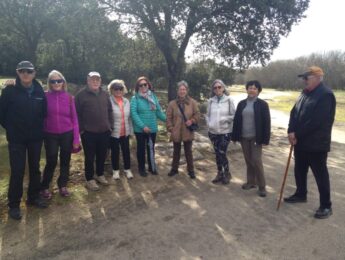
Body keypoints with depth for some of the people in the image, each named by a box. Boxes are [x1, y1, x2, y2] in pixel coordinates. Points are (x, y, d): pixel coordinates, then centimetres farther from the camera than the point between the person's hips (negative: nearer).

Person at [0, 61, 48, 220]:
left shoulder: (39, 91, 0)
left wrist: (38, 126, 8)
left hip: (36, 137, 3)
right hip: (16, 139, -3)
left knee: (35, 169, 13)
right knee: (17, 172, 0)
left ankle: (34, 197, 30)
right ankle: (14, 204, 15)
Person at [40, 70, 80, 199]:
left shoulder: (69, 98, -1)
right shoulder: (45, 96, -4)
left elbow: (74, 118, 0)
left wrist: (76, 139, -2)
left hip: (67, 134, 2)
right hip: (50, 135, -1)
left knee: (65, 161, 11)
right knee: (51, 162, 3)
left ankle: (63, 185, 29)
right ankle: (44, 187, 25)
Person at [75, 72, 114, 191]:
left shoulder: (105, 94, 10)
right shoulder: (81, 94, -6)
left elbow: (109, 111, 15)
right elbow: (77, 113, -7)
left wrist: (110, 125, 8)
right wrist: (81, 129, -9)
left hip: (104, 131, 5)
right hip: (88, 132, -5)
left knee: (102, 155, 15)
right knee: (90, 157, 5)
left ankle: (100, 175, 33)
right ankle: (90, 179, 19)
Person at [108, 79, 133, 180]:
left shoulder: (126, 101, 5)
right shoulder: (109, 101, -13)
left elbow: (129, 117, 9)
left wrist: (130, 130, 9)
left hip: (125, 132, 4)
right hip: (114, 132, -4)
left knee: (126, 151, 13)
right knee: (115, 152, 11)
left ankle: (127, 169, 31)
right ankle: (115, 170, 29)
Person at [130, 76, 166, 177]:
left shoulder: (153, 96, 4)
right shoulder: (135, 98, -8)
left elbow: (158, 111, 10)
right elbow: (133, 113, -16)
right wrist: (143, 126, -21)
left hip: (152, 128, 4)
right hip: (140, 129, -3)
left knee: (151, 148, 15)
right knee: (141, 148, 10)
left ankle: (152, 167, 31)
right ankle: (141, 168, 26)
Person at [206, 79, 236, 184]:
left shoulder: (229, 100, -6)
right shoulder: (210, 101, 3)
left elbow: (233, 115, -3)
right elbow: (208, 115, 12)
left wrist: (225, 119, -18)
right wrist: (209, 124, -3)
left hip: (225, 131, -3)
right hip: (213, 132, 4)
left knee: (222, 153, -5)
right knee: (217, 153, 11)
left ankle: (227, 173, 18)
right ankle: (220, 173, 27)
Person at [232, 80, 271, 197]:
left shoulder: (262, 104, -4)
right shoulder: (241, 104, 6)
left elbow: (266, 122, -6)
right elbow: (236, 120, 6)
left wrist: (265, 139, -11)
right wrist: (235, 136, 3)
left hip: (256, 137, -4)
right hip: (244, 137, 4)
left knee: (257, 161, -4)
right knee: (248, 161, 12)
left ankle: (262, 186, 9)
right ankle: (251, 182, 26)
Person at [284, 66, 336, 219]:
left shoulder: (326, 95, -16)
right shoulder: (304, 93, 12)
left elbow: (316, 121, -24)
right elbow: (294, 113, 7)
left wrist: (297, 134, -17)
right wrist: (291, 132, -9)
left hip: (317, 144, -8)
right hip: (300, 142, 8)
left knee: (320, 174, 2)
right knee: (299, 170, 19)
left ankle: (326, 206, 15)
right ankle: (300, 194, 39)